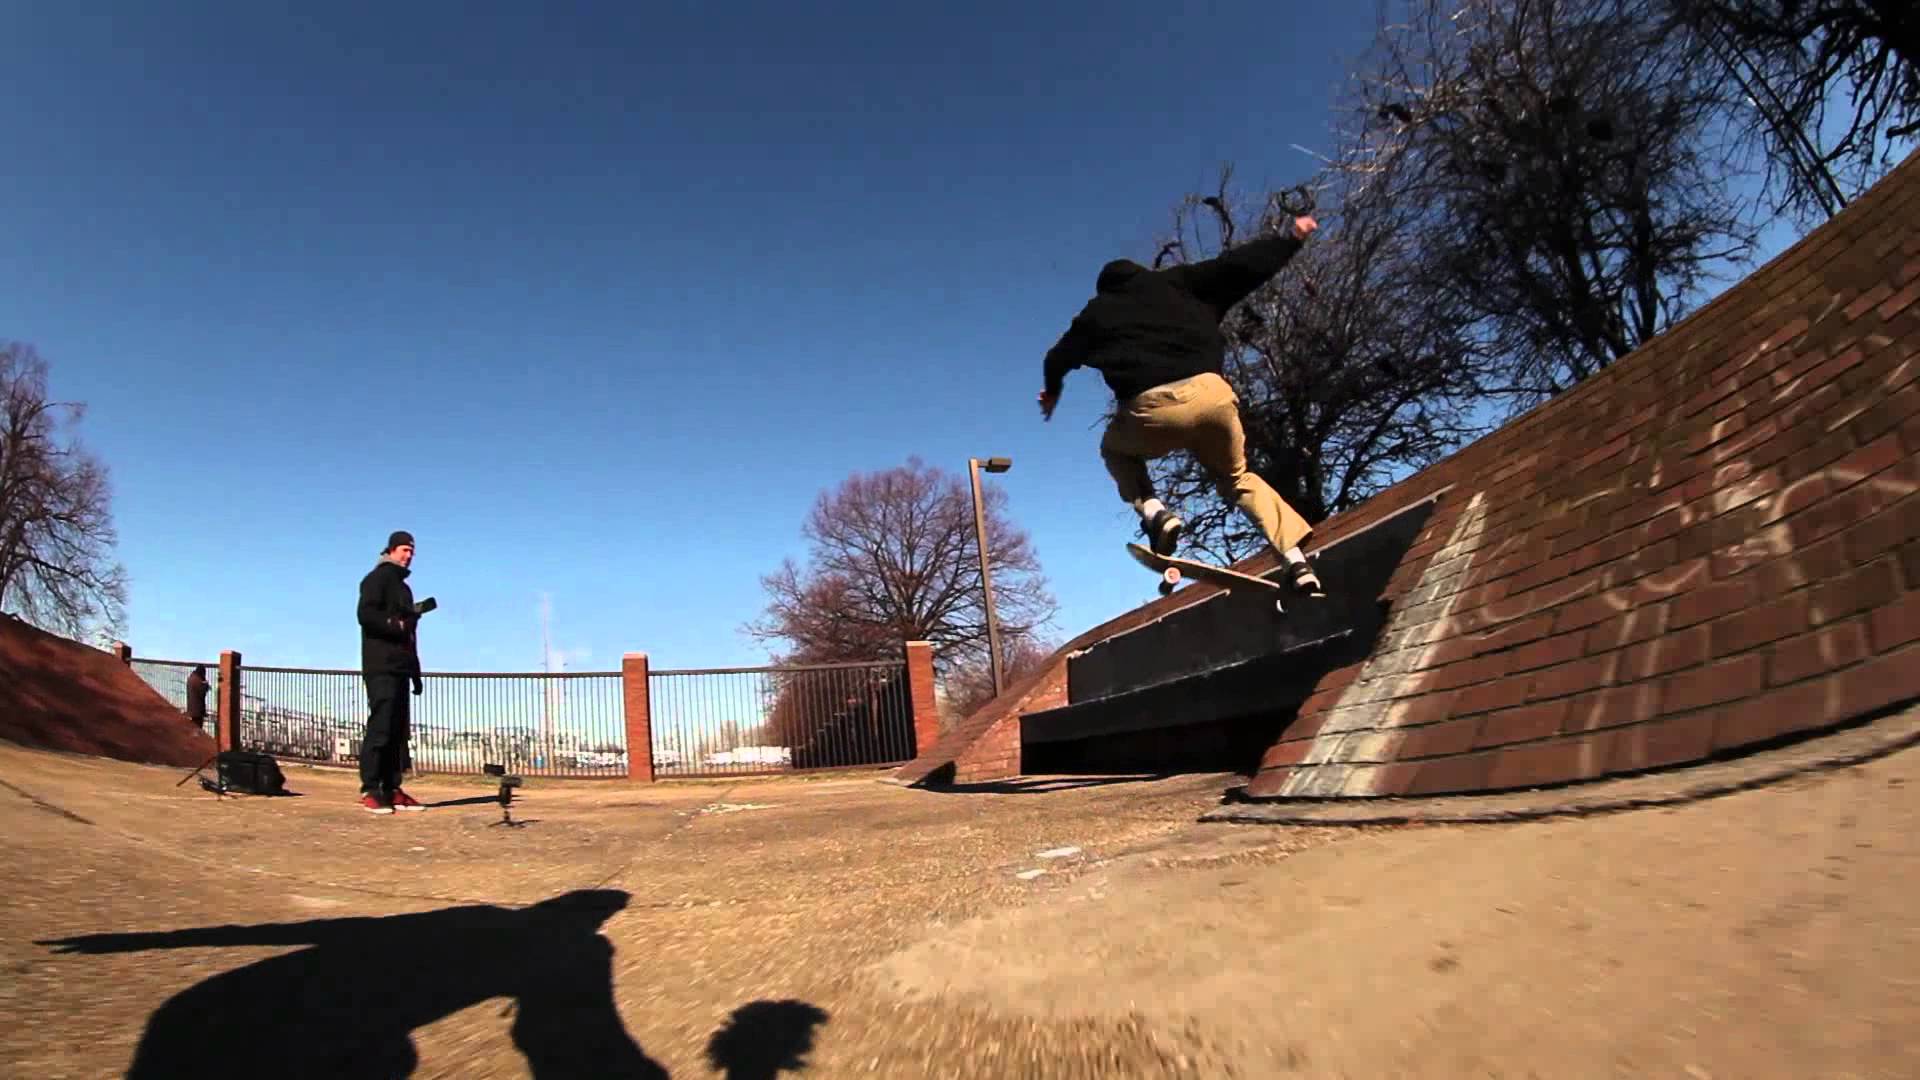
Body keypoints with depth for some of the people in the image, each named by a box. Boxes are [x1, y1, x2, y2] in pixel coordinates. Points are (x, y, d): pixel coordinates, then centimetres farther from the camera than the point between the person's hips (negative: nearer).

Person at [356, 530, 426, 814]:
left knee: (398, 730, 5)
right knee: (380, 726, -13)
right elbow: (366, 615, -16)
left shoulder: (402, 586, 26)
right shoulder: (378, 578, 1)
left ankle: (392, 790, 7)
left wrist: (416, 672, 21)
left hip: (400, 668, 9)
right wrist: (396, 625, -14)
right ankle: (370, 790, -12)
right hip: (381, 667, -9)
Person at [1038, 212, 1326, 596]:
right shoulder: (1173, 282, 21)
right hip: (1210, 393, 2)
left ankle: (1154, 513, 3)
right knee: (1237, 477, 25)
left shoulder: (1097, 312, 22)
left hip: (1152, 409, -2)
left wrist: (1052, 391, 52)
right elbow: (1236, 266, 13)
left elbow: (1059, 357, 32)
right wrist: (1288, 238, 26)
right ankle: (1297, 558, 7)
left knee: (1116, 450, 32)